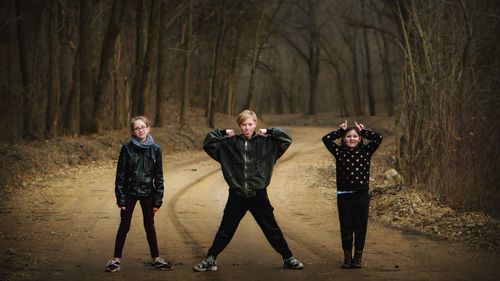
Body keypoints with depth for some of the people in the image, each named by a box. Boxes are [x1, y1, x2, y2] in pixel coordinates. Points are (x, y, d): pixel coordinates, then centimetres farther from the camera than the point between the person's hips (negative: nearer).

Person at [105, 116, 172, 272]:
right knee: (124, 226, 4)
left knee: (150, 226, 12)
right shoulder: (127, 148, -7)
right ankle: (116, 259, 12)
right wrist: (120, 198, -9)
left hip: (147, 193, 2)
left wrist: (158, 199, -1)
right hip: (129, 193, -1)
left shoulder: (155, 149, -3)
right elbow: (120, 174, -6)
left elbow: (158, 176, 1)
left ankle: (156, 259, 21)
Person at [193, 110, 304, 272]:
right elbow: (208, 144, 0)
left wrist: (268, 131, -7)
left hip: (258, 195, 0)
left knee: (272, 229, 8)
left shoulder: (265, 142, -1)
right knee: (225, 230, 7)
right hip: (237, 196, 0)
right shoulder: (230, 143, 0)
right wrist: (224, 133, -6)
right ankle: (210, 259, 16)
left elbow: (286, 140, -4)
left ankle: (288, 258, 20)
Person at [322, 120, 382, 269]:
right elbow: (326, 138, -7)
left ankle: (358, 257, 15)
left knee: (360, 227, 4)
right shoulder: (339, 152, 3)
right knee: (346, 228, 4)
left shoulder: (365, 151, 3)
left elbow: (378, 138, -7)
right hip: (344, 196, 0)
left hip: (362, 195, 0)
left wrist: (362, 131, 3)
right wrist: (341, 130, 2)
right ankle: (347, 257, 15)